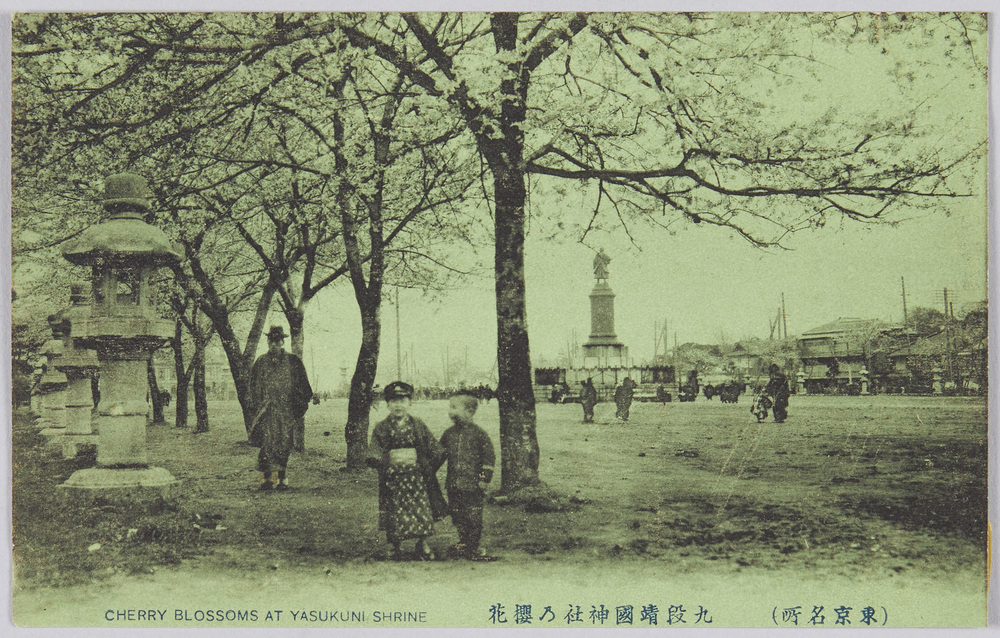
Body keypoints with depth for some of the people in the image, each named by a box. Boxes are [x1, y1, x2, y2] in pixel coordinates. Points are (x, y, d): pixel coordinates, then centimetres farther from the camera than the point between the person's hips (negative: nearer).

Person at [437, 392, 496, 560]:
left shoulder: (478, 433, -6)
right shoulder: (448, 434, 8)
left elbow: (489, 456, -3)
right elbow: (439, 455, 19)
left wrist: (485, 478, -6)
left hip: (473, 485, -5)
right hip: (453, 484, 5)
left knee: (473, 518, -2)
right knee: (457, 516, 10)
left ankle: (473, 549, 9)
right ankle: (463, 544, 26)